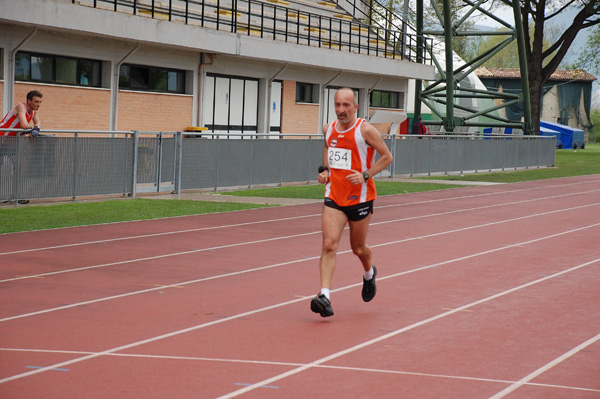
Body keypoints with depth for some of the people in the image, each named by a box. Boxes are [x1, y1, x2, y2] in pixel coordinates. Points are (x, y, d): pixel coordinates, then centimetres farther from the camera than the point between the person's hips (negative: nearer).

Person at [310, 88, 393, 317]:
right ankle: (325, 296, -23)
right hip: (334, 197, 3)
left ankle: (369, 274, 47)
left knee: (358, 248, 12)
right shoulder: (328, 129, 4)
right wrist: (324, 169, 7)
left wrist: (365, 175, -17)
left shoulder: (365, 130, -11)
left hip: (360, 197, -3)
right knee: (329, 244, -15)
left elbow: (387, 157, -5)